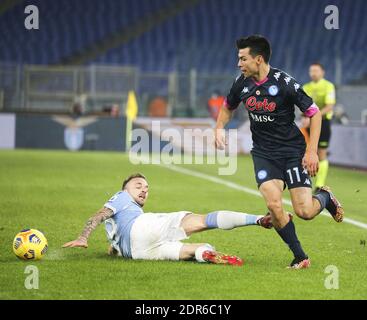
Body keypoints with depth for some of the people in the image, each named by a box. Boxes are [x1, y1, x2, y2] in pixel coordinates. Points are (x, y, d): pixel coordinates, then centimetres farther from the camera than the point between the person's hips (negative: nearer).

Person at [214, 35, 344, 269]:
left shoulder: (285, 83, -17)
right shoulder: (242, 83, -1)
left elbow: (314, 114, -9)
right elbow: (228, 107, 20)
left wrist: (312, 151, -14)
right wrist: (219, 128, 1)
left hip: (293, 150, -4)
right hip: (263, 152, 4)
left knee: (305, 212, -11)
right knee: (274, 205, -19)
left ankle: (325, 197, 26)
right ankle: (300, 258, -2)